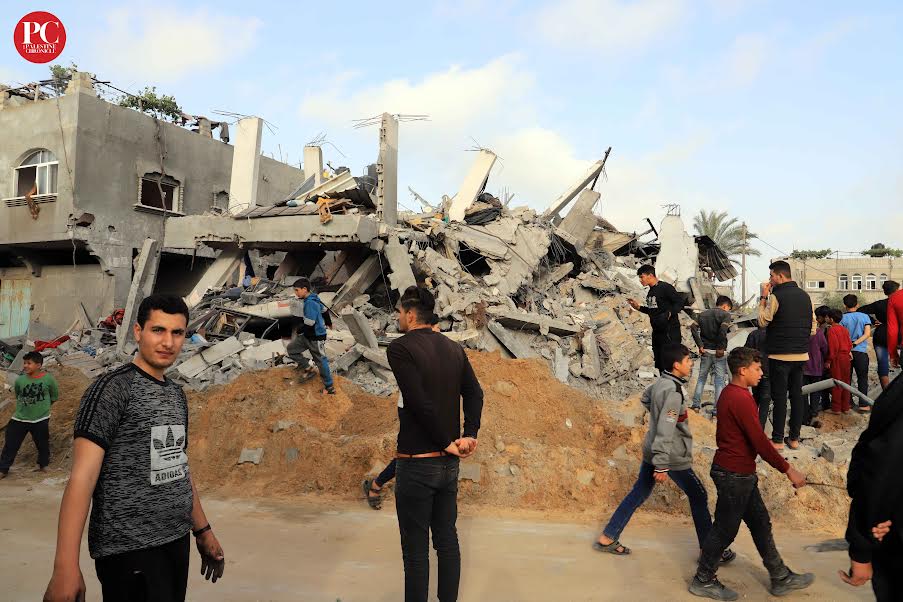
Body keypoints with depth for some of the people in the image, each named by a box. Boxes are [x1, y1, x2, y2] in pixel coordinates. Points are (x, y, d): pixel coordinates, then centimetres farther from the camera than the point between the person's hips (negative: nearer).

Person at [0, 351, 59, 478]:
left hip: (41, 420, -2)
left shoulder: (48, 379, -11)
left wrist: (41, 406, 5)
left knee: (42, 443, 12)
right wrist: (25, 405, 7)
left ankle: (43, 465, 32)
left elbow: (54, 397, 2)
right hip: (20, 418, 2)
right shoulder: (20, 380, -5)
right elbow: (17, 396, 14)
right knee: (10, 444, 5)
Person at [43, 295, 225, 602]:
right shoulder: (112, 388, -12)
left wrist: (203, 530, 18)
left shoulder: (177, 394, 11)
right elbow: (82, 475, -18)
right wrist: (65, 567, -25)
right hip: (129, 550, -7)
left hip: (177, 541, 7)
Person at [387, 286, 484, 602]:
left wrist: (447, 443, -11)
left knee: (416, 549, 4)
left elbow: (420, 403, -20)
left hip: (416, 463, -6)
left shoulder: (400, 348, -13)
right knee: (447, 540, 17)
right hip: (449, 462, 7)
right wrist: (469, 436, -4)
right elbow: (475, 394, 3)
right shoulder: (454, 348, 7)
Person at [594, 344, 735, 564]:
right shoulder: (673, 392, -26)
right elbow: (665, 431, -28)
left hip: (651, 451, 8)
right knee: (699, 498, 11)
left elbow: (645, 399, 23)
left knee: (638, 494, 15)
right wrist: (662, 466, -26)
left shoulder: (659, 382, 0)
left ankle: (607, 538, 19)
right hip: (672, 457, -8)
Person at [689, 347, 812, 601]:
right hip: (735, 475, -10)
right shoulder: (741, 399, -23)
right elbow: (759, 441, -23)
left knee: (761, 523, 18)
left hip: (740, 474, 10)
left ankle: (780, 578, 31)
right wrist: (788, 470, -14)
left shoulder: (729, 393, 9)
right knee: (725, 530, 4)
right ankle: (703, 581, 18)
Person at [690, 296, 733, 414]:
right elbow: (723, 329, -22)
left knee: (701, 377, 15)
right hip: (719, 352, -4)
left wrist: (700, 345, -1)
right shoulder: (725, 314, -4)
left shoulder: (703, 314, 11)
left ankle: (696, 404, 14)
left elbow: (693, 327, 0)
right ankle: (717, 409, 3)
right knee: (719, 380, 3)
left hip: (705, 351, 4)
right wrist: (721, 347, -15)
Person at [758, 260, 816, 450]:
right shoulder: (805, 295, 9)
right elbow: (813, 325, 12)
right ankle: (794, 438, 16)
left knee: (779, 397, -2)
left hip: (780, 355, -6)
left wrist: (763, 297, -2)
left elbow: (763, 321, -6)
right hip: (801, 354, 6)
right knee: (797, 395, 10)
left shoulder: (776, 296, -13)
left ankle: (777, 439, 3)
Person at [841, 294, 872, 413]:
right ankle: (863, 404, 0)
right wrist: (855, 343, -10)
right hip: (861, 351, -1)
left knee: (846, 378, 9)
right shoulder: (865, 317, 0)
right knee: (862, 379, 5)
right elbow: (867, 334, -9)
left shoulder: (842, 318, -2)